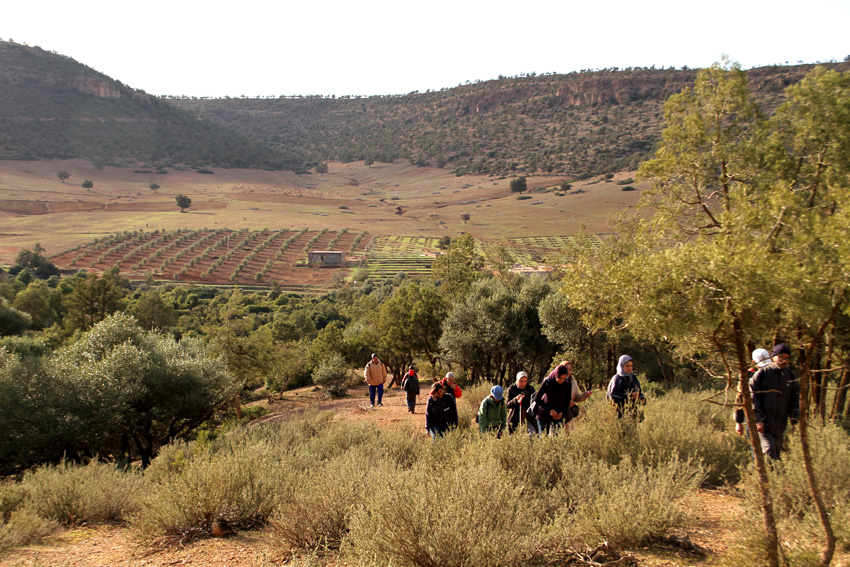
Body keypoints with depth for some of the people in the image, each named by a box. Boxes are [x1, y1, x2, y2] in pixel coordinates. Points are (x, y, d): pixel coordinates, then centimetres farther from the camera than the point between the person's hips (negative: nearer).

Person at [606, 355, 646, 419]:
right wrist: (630, 396, -16)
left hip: (633, 412, 6)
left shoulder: (634, 378, 15)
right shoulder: (617, 379, -5)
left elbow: (639, 392, 23)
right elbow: (613, 395, -14)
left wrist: (642, 398, 0)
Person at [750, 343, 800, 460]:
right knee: (770, 450, -17)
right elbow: (752, 397, -6)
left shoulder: (791, 376, 10)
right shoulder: (762, 373, -4)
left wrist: (795, 420, 1)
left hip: (780, 426, 5)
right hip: (763, 424, -5)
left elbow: (795, 401, 12)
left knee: (777, 453, 10)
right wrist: (757, 419, -13)